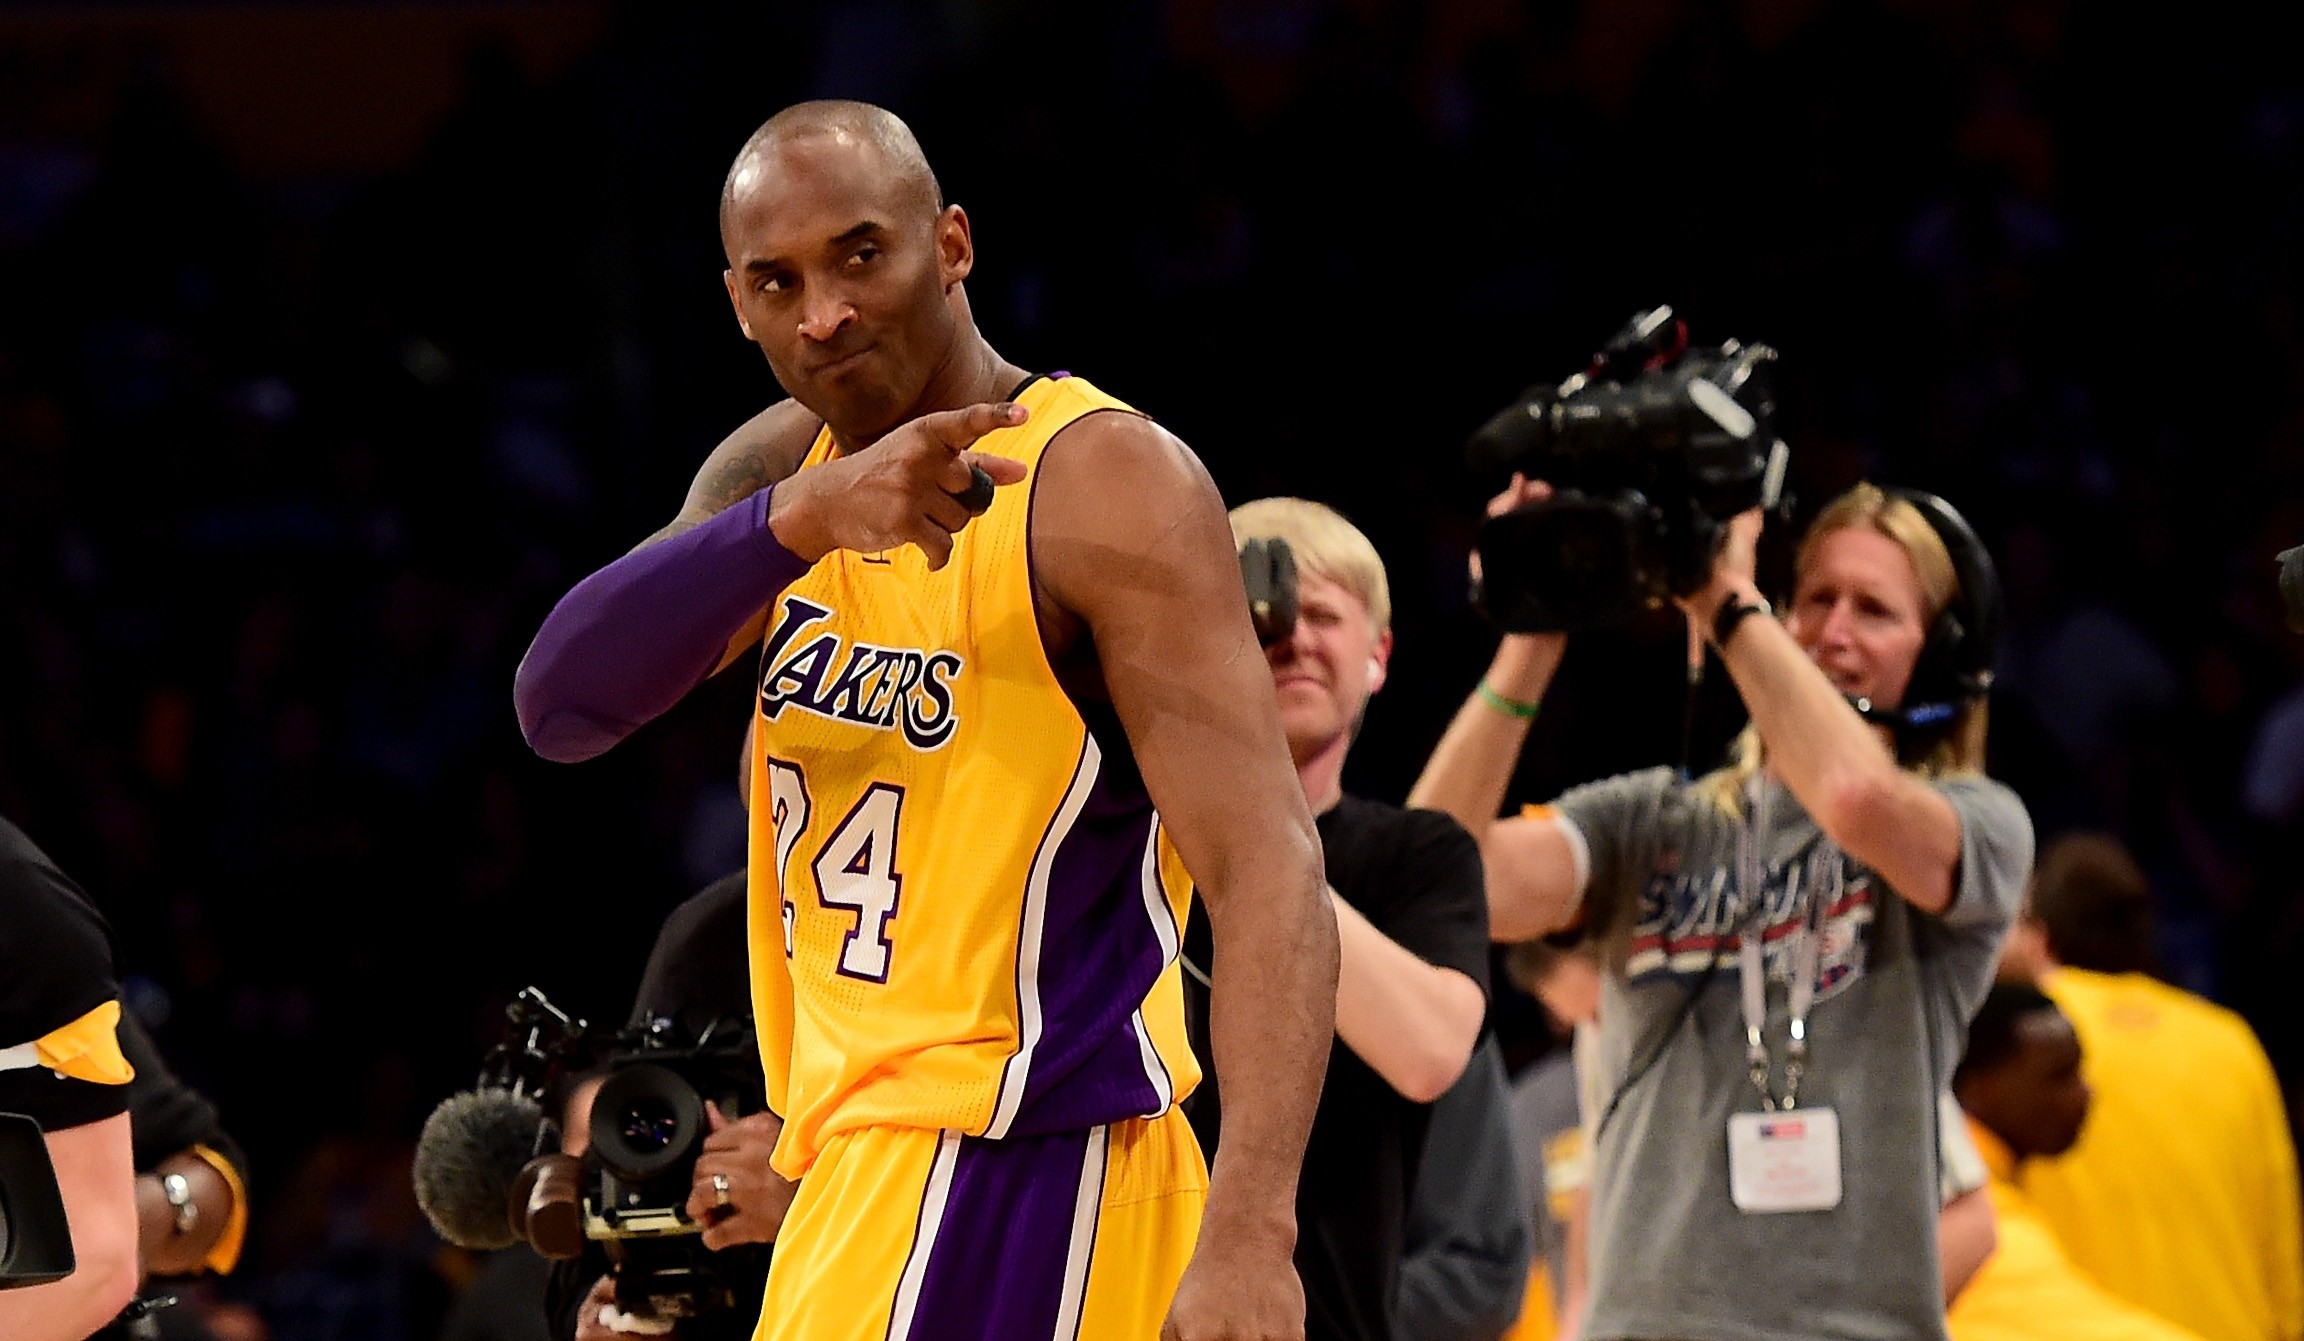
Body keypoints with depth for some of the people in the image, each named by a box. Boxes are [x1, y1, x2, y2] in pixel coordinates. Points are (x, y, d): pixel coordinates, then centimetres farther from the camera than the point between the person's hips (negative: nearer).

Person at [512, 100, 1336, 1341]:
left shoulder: (1105, 482, -14)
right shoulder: (775, 470, 8)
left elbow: (1265, 864, -22)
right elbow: (559, 707, -8)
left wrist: (1246, 1227, -36)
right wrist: (797, 523, -26)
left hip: (1006, 1171, -8)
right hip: (862, 1161, 8)